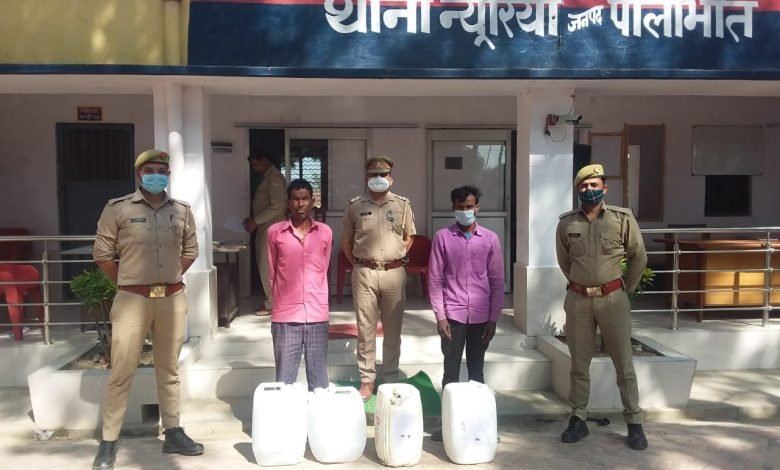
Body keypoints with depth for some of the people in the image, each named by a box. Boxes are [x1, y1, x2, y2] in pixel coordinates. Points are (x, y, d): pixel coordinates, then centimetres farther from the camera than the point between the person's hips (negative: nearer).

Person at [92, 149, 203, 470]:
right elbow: (102, 254, 0)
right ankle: (108, 443, 14)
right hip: (132, 299, -3)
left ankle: (173, 434, 25)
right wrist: (126, 284, 1)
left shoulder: (182, 211, 6)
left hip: (172, 299, 3)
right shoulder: (118, 209, -4)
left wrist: (169, 278, 9)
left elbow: (190, 251, 16)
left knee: (169, 370, 14)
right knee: (121, 373, 2)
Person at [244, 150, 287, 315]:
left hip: (271, 228, -10)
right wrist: (254, 219, 11)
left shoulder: (274, 177, -15)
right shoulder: (268, 177, 17)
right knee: (266, 266, 12)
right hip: (265, 227, 10)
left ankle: (272, 304, 5)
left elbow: (277, 206, -23)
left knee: (267, 267, -4)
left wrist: (255, 221, -19)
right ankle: (272, 300, 20)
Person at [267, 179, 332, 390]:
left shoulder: (325, 232, 5)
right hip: (285, 316, -1)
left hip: (317, 316, 1)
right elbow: (272, 273, 9)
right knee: (284, 381, 5)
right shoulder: (275, 232, 0)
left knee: (319, 380, 9)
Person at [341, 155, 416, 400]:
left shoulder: (402, 204, 4)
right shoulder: (355, 206, 2)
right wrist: (358, 265, 5)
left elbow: (408, 238, 13)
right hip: (364, 273, -1)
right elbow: (346, 241, 9)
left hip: (394, 273, 1)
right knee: (365, 328, 4)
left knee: (393, 329, 8)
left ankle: (391, 379, 20)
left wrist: (394, 258, 6)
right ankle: (367, 380, 15)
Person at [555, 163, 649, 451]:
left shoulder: (623, 219, -5)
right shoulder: (566, 223, 1)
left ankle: (634, 424, 15)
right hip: (578, 299, 2)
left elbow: (639, 257, 6)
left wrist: (626, 289, 9)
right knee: (579, 364, 10)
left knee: (624, 364, 5)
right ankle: (578, 419, 21)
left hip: (612, 298, -2)